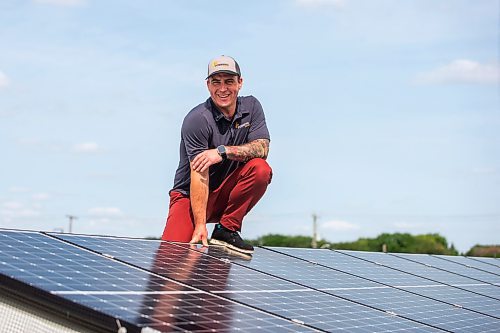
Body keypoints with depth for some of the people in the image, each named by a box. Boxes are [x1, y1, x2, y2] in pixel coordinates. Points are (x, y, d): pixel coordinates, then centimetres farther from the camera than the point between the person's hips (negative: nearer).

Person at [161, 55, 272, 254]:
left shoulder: (251, 107, 0)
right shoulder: (197, 120, -18)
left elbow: (262, 148, -14)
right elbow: (199, 176, -24)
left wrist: (224, 151, -29)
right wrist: (200, 225, -30)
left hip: (227, 195, 4)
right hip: (190, 194, -4)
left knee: (260, 169, -25)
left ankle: (226, 230, -13)